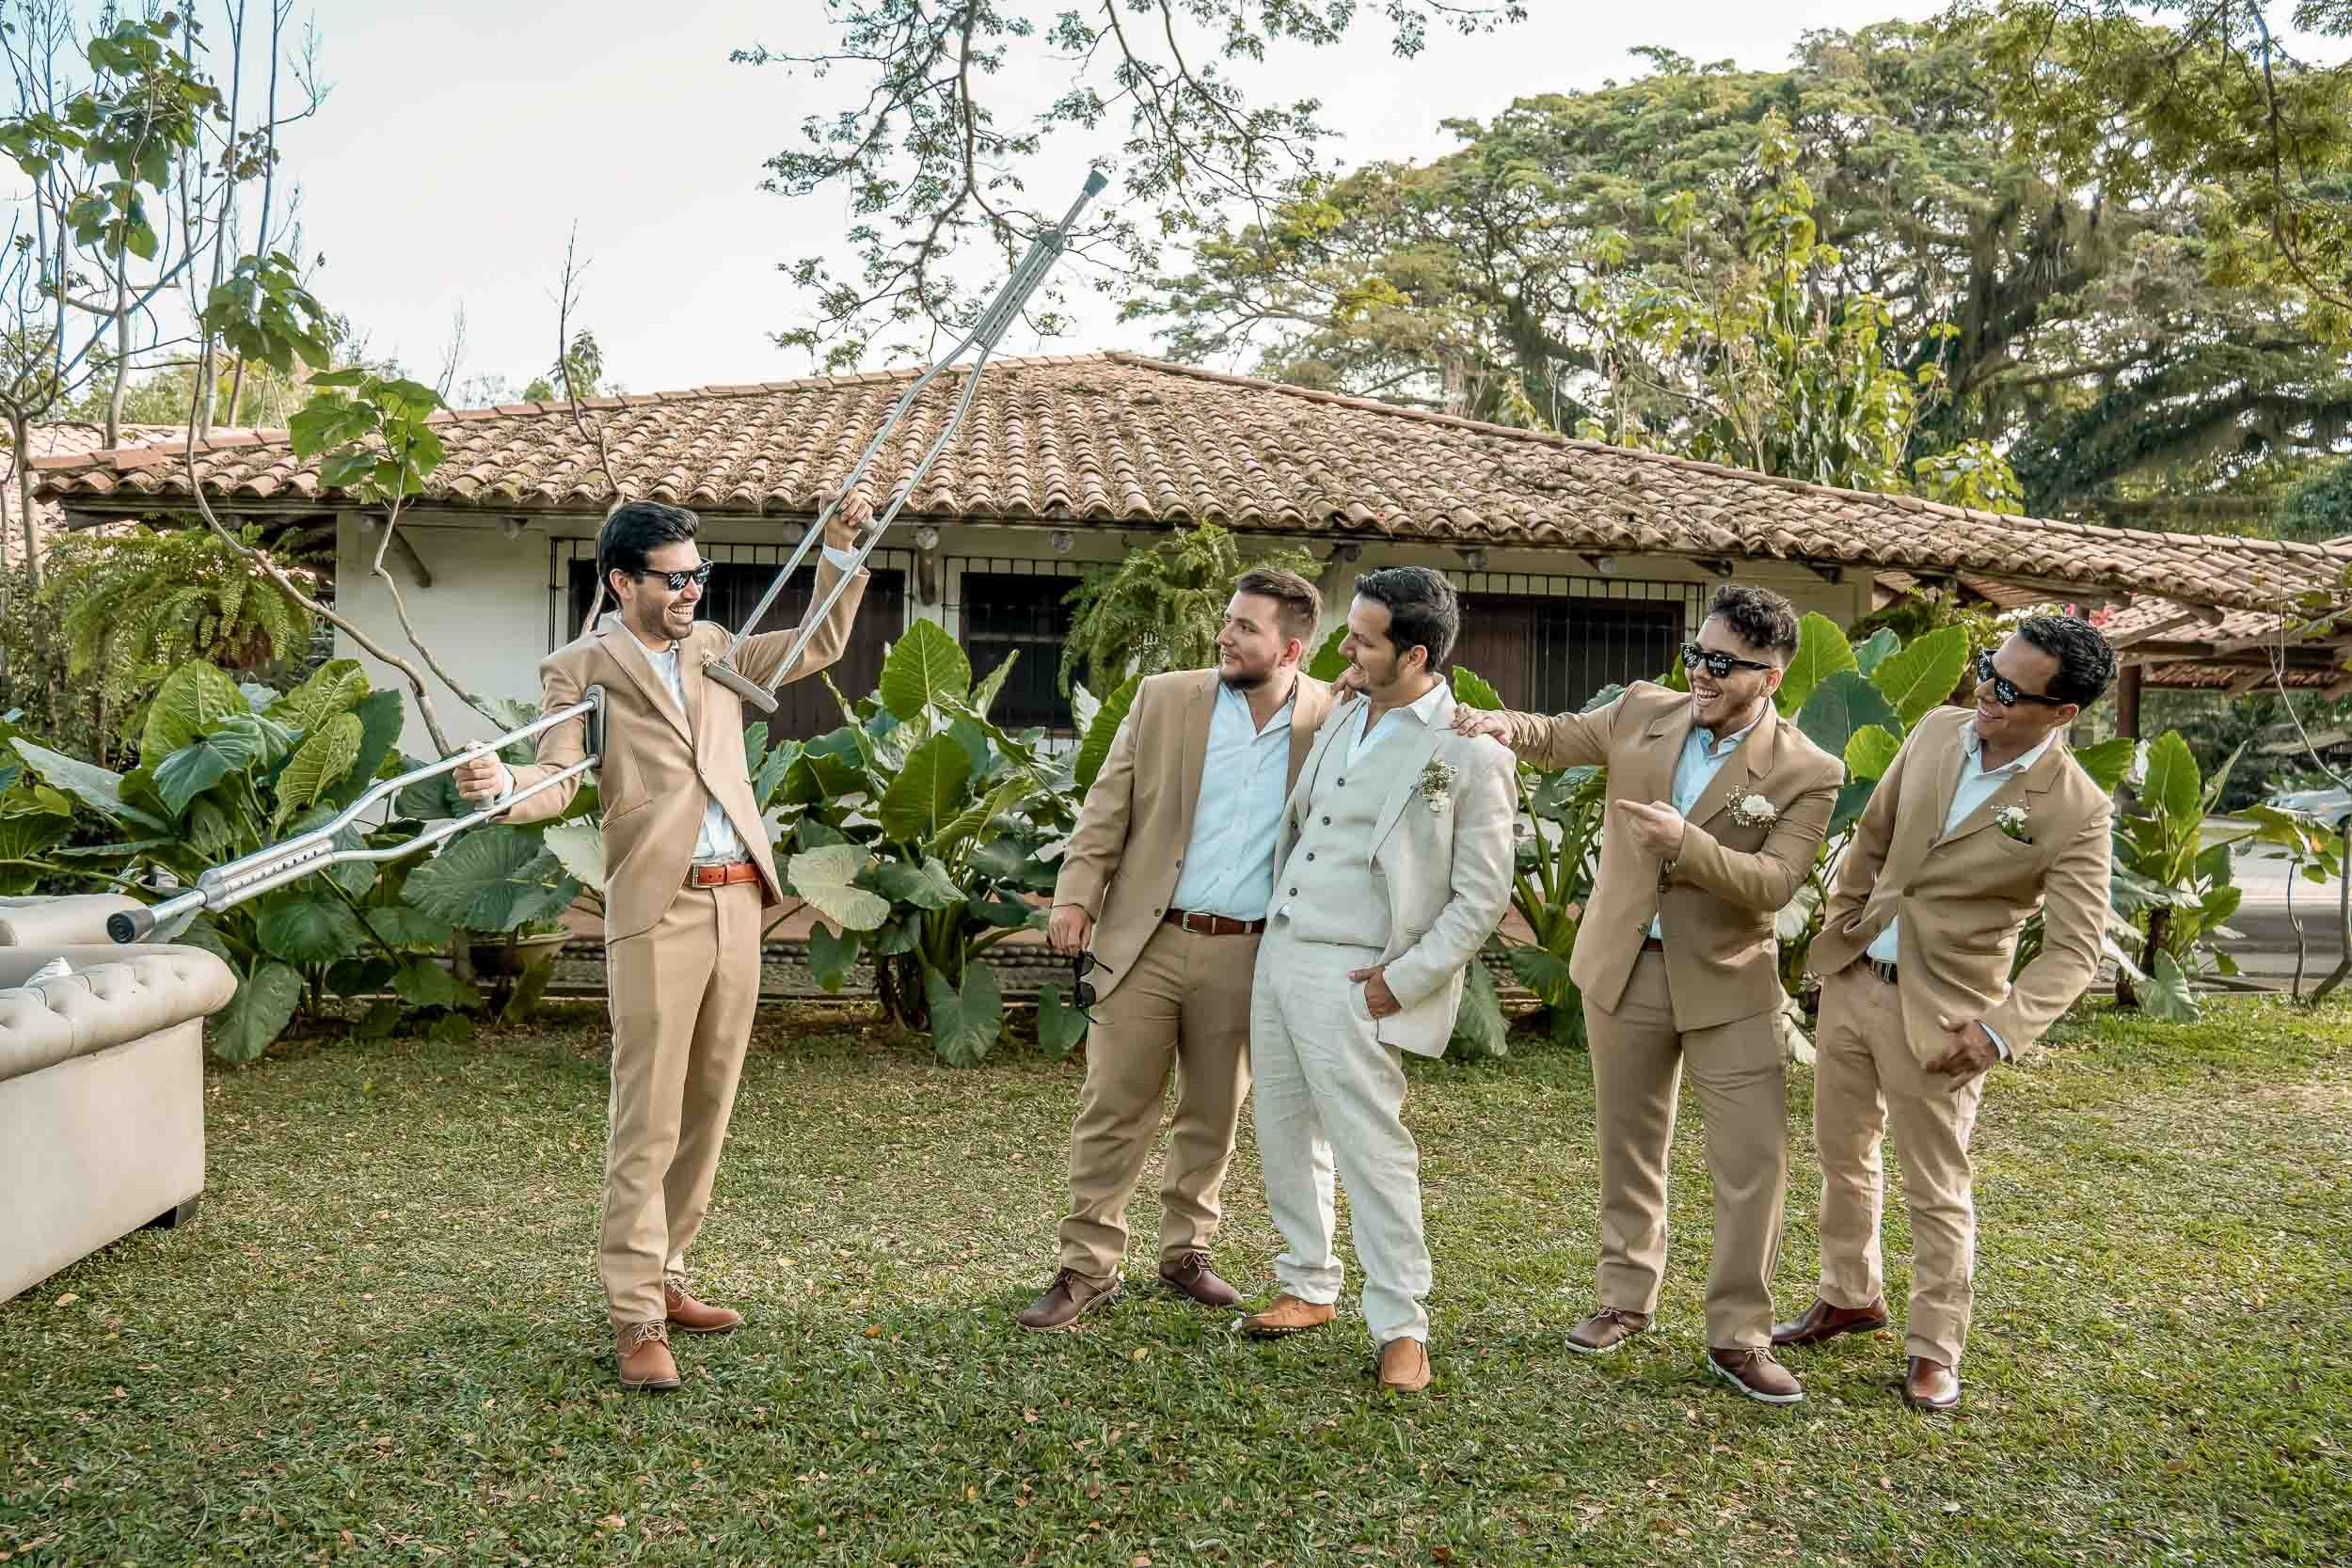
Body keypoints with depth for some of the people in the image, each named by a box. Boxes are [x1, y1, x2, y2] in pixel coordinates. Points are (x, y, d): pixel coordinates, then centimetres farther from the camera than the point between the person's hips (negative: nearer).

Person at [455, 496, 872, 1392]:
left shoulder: (712, 648, 17)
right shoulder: (579, 669, 1)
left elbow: (822, 645, 25)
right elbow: (559, 781, -9)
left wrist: (841, 553, 15)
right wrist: (502, 785, -31)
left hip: (738, 902, 6)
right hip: (658, 910, -6)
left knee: (706, 1112, 11)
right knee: (647, 1123, -5)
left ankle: (664, 1279, 24)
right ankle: (635, 1318, 2)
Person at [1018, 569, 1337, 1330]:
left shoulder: (1331, 718, 0)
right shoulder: (1163, 698, 1)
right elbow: (1107, 805, 2)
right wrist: (1076, 894, -7)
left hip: (1245, 954, 1)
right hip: (1147, 940, 0)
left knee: (1214, 1115, 13)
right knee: (1113, 1110, 3)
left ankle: (1186, 1254, 30)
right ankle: (1087, 1268, 13)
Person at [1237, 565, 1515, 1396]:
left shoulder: (1472, 753, -11)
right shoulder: (1342, 719, 11)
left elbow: (1481, 896, -10)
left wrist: (1404, 981, -15)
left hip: (1351, 979, -7)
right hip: (1279, 953, 8)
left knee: (1370, 1147, -6)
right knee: (1284, 1132, 14)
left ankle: (1402, 1329, 5)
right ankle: (1309, 1287, 29)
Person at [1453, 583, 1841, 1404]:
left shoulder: (1807, 773, -12)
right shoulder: (1643, 712, -2)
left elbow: (1774, 882, -19)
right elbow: (1559, 738, 11)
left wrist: (1686, 841, -34)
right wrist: (1506, 725, -11)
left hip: (1729, 981, -3)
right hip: (1624, 967, 3)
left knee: (1755, 1159, -3)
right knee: (1628, 1147, 15)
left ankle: (1738, 1336, 12)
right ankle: (1627, 1298, 32)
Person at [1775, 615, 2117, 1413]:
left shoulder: (2077, 812, -17)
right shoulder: (1938, 730, -2)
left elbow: (2074, 949, -17)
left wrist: (2003, 1027, -29)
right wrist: (1839, 926, 10)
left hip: (1938, 1013, -5)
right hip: (1851, 980, 6)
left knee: (1937, 1191, 6)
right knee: (1844, 1156, 19)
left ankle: (1933, 1349, 24)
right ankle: (1851, 1296, 39)